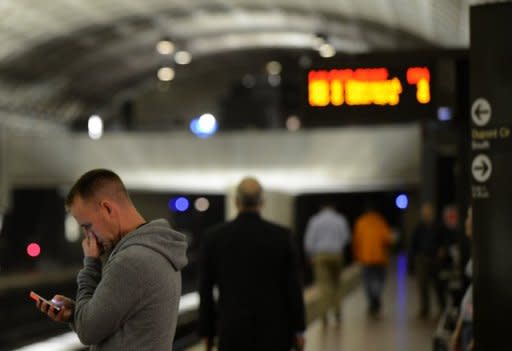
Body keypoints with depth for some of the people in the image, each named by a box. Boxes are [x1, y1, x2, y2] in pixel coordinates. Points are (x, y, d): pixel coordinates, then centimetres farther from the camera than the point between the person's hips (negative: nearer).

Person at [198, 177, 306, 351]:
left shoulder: (213, 237, -3)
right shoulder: (282, 236, -5)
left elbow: (205, 290, 1)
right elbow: (293, 286, -3)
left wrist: (207, 331, 9)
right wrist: (298, 329, 5)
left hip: (233, 332, 0)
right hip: (274, 331, 0)